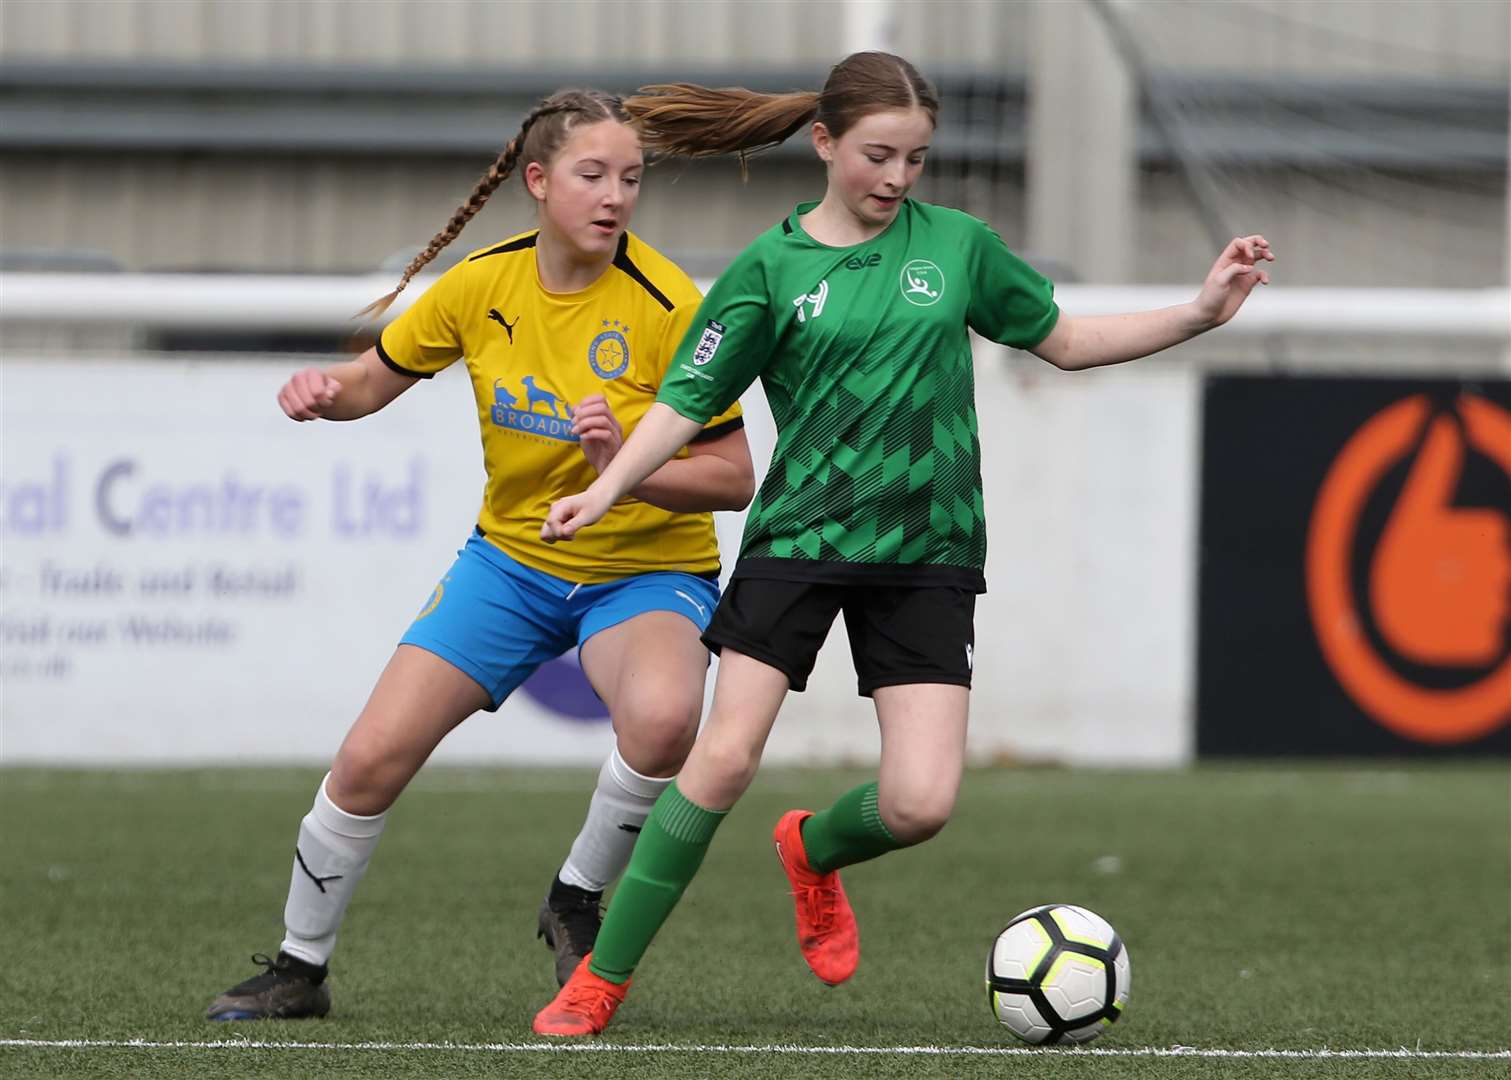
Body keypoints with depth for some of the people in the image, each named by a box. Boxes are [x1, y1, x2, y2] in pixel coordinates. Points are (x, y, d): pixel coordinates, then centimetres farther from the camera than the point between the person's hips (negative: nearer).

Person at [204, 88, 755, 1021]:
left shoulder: (667, 306, -20)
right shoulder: (483, 286, -8)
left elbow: (733, 479, -17)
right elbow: (375, 380, 8)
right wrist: (326, 390, -15)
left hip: (648, 567, -3)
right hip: (513, 558, 4)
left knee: (662, 717, -37)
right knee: (371, 759, -6)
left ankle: (578, 903, -8)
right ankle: (299, 969, 18)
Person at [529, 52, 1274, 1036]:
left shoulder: (958, 245, 6)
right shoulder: (770, 268, 0)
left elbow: (1064, 340, 17)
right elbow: (688, 400, -1)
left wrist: (1202, 314, 8)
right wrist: (607, 488, -16)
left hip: (927, 556, 2)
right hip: (798, 540, -2)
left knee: (922, 803, -10)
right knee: (724, 758, -15)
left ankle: (814, 850, 27)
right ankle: (602, 979, -2)